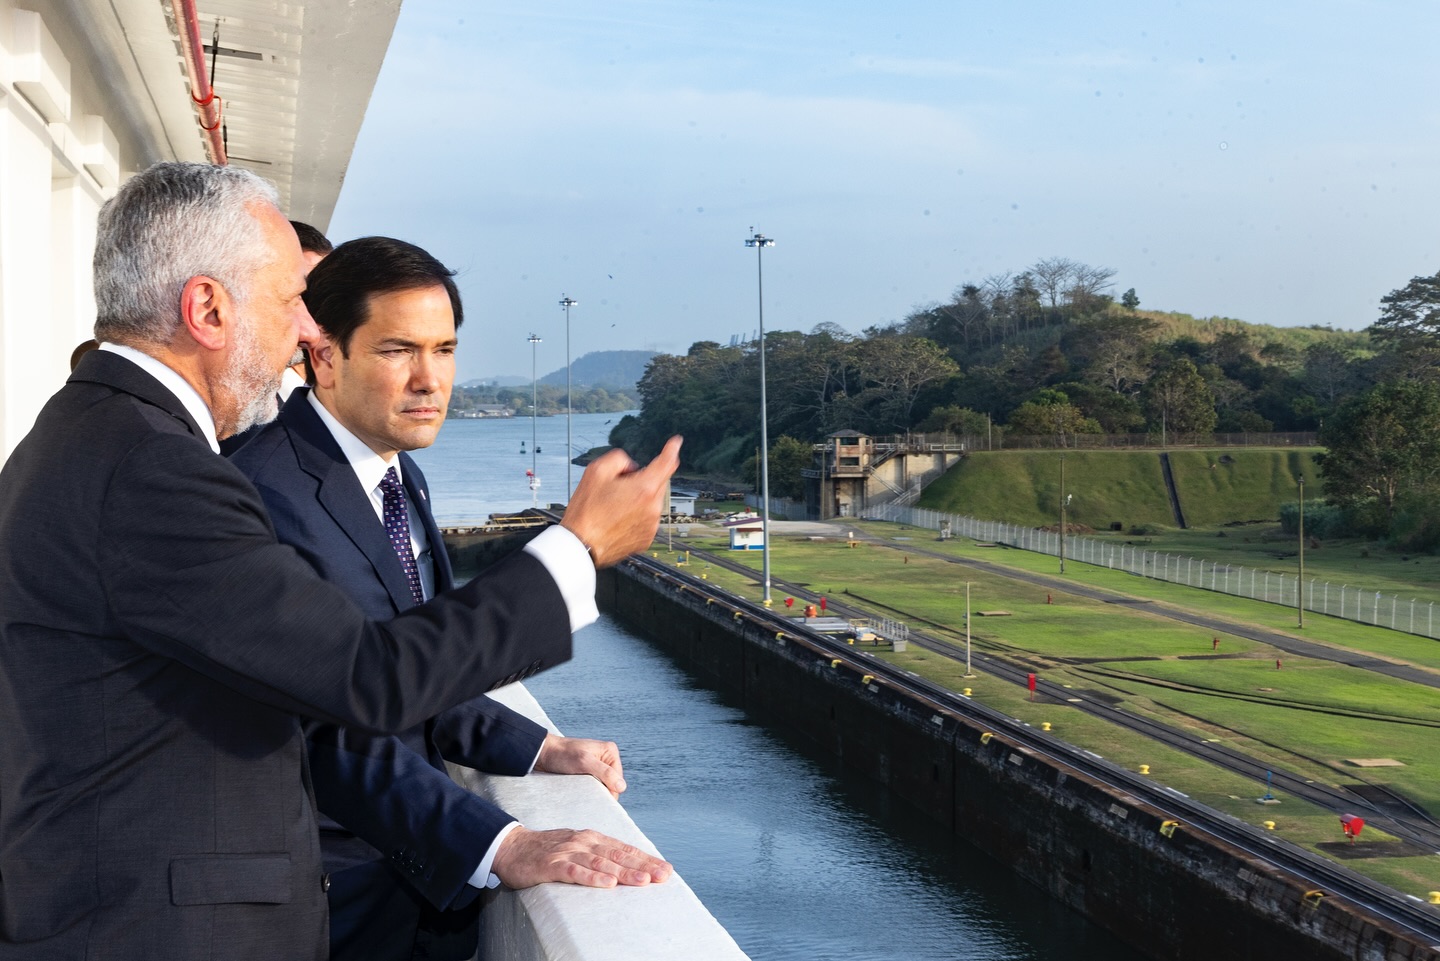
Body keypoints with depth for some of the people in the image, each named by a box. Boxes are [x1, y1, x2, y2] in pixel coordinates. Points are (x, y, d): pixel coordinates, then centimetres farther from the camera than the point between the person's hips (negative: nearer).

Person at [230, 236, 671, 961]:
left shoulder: (402, 477, 9)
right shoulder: (268, 495, -23)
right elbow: (327, 729, -30)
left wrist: (537, 749, 4)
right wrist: (498, 848, -38)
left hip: (420, 874, 9)